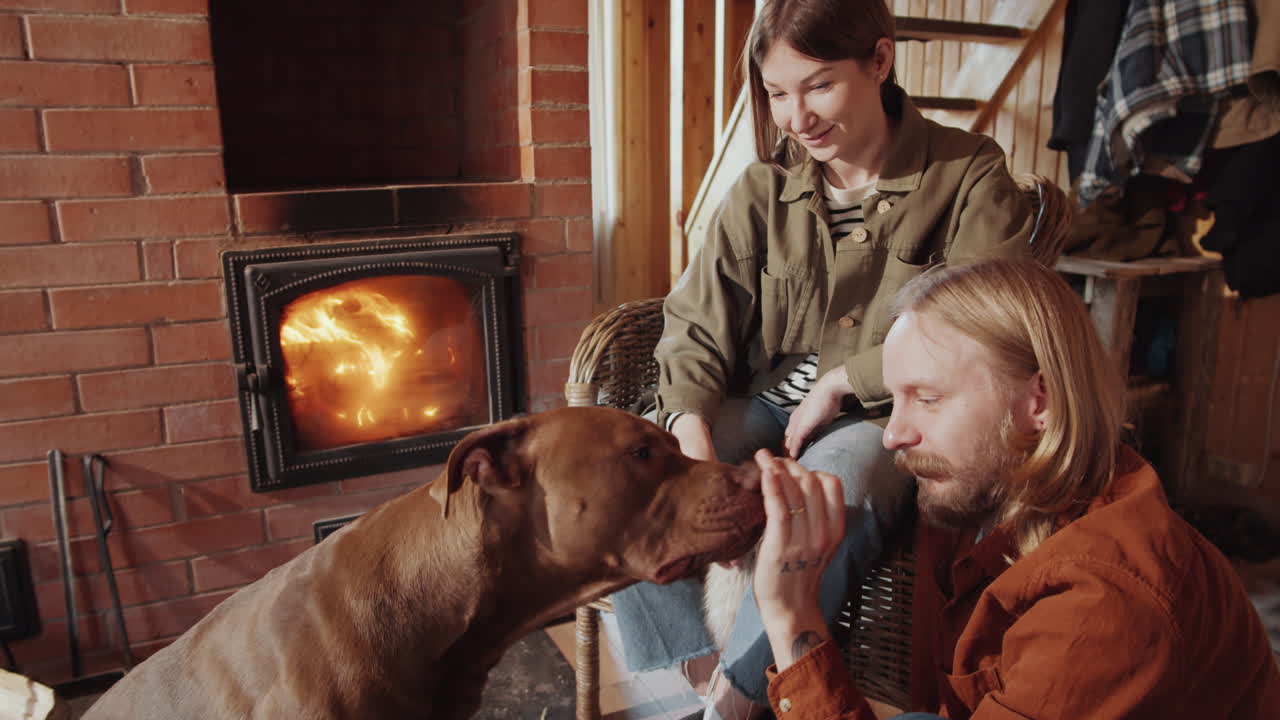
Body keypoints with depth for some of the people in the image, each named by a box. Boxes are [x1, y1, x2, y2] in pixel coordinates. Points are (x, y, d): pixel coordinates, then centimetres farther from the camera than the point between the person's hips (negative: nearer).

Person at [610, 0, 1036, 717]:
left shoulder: (970, 175, -4)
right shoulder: (763, 190, 3)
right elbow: (695, 331, -1)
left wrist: (843, 381, -12)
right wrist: (693, 435, -20)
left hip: (884, 417, -3)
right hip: (763, 405, 4)